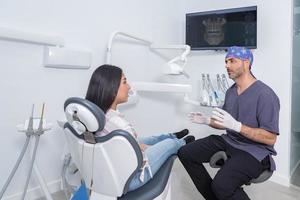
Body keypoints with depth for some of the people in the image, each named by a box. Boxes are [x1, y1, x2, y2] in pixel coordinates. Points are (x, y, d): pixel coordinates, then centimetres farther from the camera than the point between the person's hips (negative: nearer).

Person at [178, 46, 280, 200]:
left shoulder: (265, 95, -17)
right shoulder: (230, 91, 9)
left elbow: (270, 139, -19)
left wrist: (236, 125, -30)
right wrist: (207, 121, -1)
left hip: (254, 151, -8)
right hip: (229, 141, 8)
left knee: (221, 185, -33)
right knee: (185, 153, -1)